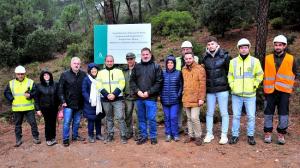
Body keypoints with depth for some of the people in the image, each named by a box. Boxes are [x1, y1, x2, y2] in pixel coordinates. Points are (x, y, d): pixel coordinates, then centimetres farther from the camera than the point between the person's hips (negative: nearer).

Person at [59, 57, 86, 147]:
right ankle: (65, 139, 14)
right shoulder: (65, 74, -5)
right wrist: (63, 101, -10)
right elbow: (60, 89, -5)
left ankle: (75, 135, 32)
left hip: (79, 103, 3)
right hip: (68, 103, -3)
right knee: (67, 122, 1)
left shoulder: (83, 74, 1)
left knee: (77, 121, 15)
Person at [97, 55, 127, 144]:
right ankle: (110, 134, 23)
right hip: (105, 99, 2)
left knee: (120, 117, -7)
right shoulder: (101, 72, 9)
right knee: (109, 118, 11)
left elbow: (122, 84, -3)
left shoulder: (119, 71, 5)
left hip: (117, 98, -2)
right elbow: (99, 85, 1)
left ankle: (123, 135, 3)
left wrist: (114, 94, -14)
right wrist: (107, 95, -12)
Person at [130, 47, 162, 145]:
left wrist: (149, 92, -13)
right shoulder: (137, 67, 11)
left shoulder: (156, 67, -1)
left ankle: (153, 136, 16)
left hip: (151, 98, -4)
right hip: (139, 98, 4)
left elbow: (158, 82, -7)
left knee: (151, 118, -1)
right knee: (141, 118, 12)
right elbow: (132, 81, 9)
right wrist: (137, 91, -6)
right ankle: (143, 136, 25)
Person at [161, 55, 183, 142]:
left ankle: (175, 134, 14)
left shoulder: (178, 73, 0)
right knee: (167, 117, 9)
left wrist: (178, 95, -4)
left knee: (174, 117, -1)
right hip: (165, 100, 2)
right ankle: (168, 134, 20)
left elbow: (181, 86, 4)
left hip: (175, 100, -2)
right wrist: (161, 95, 3)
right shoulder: (163, 73, 3)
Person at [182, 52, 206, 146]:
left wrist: (201, 98, -15)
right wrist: (183, 94, 13)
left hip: (195, 99, -5)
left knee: (194, 118, -8)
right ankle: (191, 135, 25)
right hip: (186, 98, 6)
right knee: (189, 118, 13)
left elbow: (202, 85, -11)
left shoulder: (199, 69, -7)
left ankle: (198, 136, 9)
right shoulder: (184, 70, 10)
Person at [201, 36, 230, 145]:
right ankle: (209, 134, 23)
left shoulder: (224, 56, -5)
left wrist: (228, 83, 0)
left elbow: (230, 71, -1)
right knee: (209, 113, 11)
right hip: (209, 90, 4)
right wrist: (205, 85, 10)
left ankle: (224, 135, 16)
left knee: (224, 113, 5)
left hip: (222, 89, -3)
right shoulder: (205, 58, 6)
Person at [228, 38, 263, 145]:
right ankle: (235, 135, 18)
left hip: (250, 94, -1)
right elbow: (230, 76, 13)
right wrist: (232, 86, 2)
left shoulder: (255, 61, 1)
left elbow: (260, 75, 10)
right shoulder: (233, 61, 4)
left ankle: (250, 135, 21)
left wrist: (255, 85, 1)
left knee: (251, 116, 6)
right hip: (236, 94, 1)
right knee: (236, 116, 7)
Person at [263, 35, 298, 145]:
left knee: (283, 113, 3)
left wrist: (288, 84, 7)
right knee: (268, 113, 5)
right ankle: (268, 133, 17)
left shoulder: (291, 59, 4)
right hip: (270, 90, 1)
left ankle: (281, 134, 17)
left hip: (284, 91, 0)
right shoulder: (267, 58, 5)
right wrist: (266, 85, 8)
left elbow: (294, 73, 12)